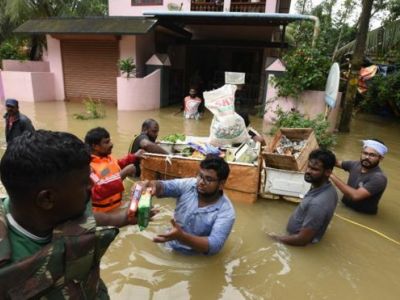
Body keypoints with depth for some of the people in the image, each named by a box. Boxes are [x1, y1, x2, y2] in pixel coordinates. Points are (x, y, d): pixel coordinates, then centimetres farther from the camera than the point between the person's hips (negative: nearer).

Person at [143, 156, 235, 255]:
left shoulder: (226, 211, -20)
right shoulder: (188, 185, -7)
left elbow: (214, 246, -28)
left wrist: (181, 237, -41)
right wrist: (153, 185, -40)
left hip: (196, 261, -4)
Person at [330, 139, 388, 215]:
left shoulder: (379, 178, -22)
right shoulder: (355, 164, -3)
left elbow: (355, 195, -32)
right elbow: (338, 163, 14)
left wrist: (332, 175, -30)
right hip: (345, 207, 6)